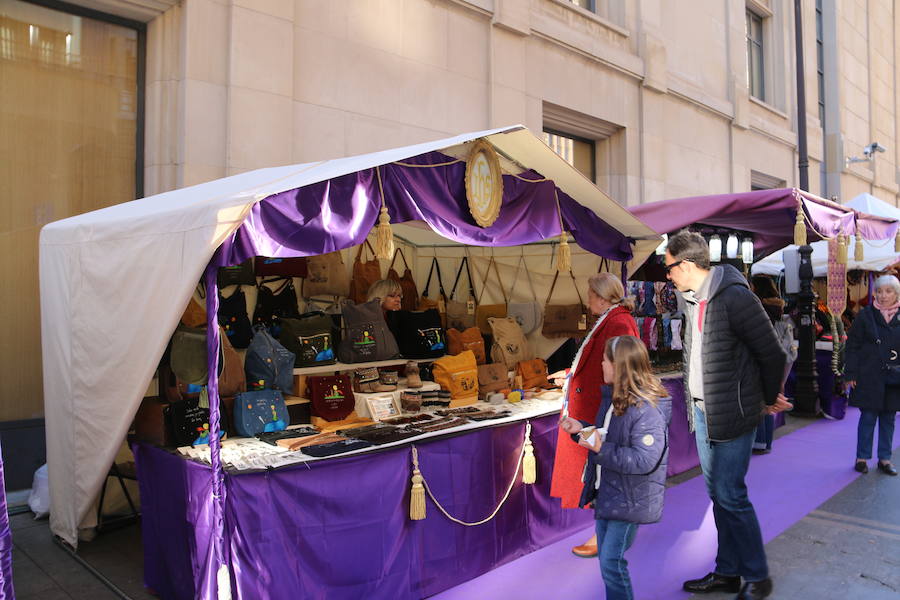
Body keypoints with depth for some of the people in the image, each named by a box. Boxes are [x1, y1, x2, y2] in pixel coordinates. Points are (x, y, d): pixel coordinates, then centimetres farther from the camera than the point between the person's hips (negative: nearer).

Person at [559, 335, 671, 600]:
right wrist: (581, 429, 3)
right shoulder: (613, 397, 6)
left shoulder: (647, 410, -24)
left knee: (612, 561, -5)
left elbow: (645, 461, -28)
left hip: (630, 499, -9)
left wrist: (602, 450, -30)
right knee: (606, 557, 19)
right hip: (606, 493, 9)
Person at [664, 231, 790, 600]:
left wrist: (769, 401, 1)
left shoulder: (734, 297, -18)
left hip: (732, 415, -8)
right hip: (703, 412, 9)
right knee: (718, 494, 15)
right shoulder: (694, 300, 9)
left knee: (730, 495, -2)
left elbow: (772, 354, -13)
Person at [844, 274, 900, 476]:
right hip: (869, 378, -2)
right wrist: (851, 374, -7)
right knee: (868, 417, 2)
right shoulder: (865, 315, -1)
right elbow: (852, 346, -2)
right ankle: (862, 458, 13)